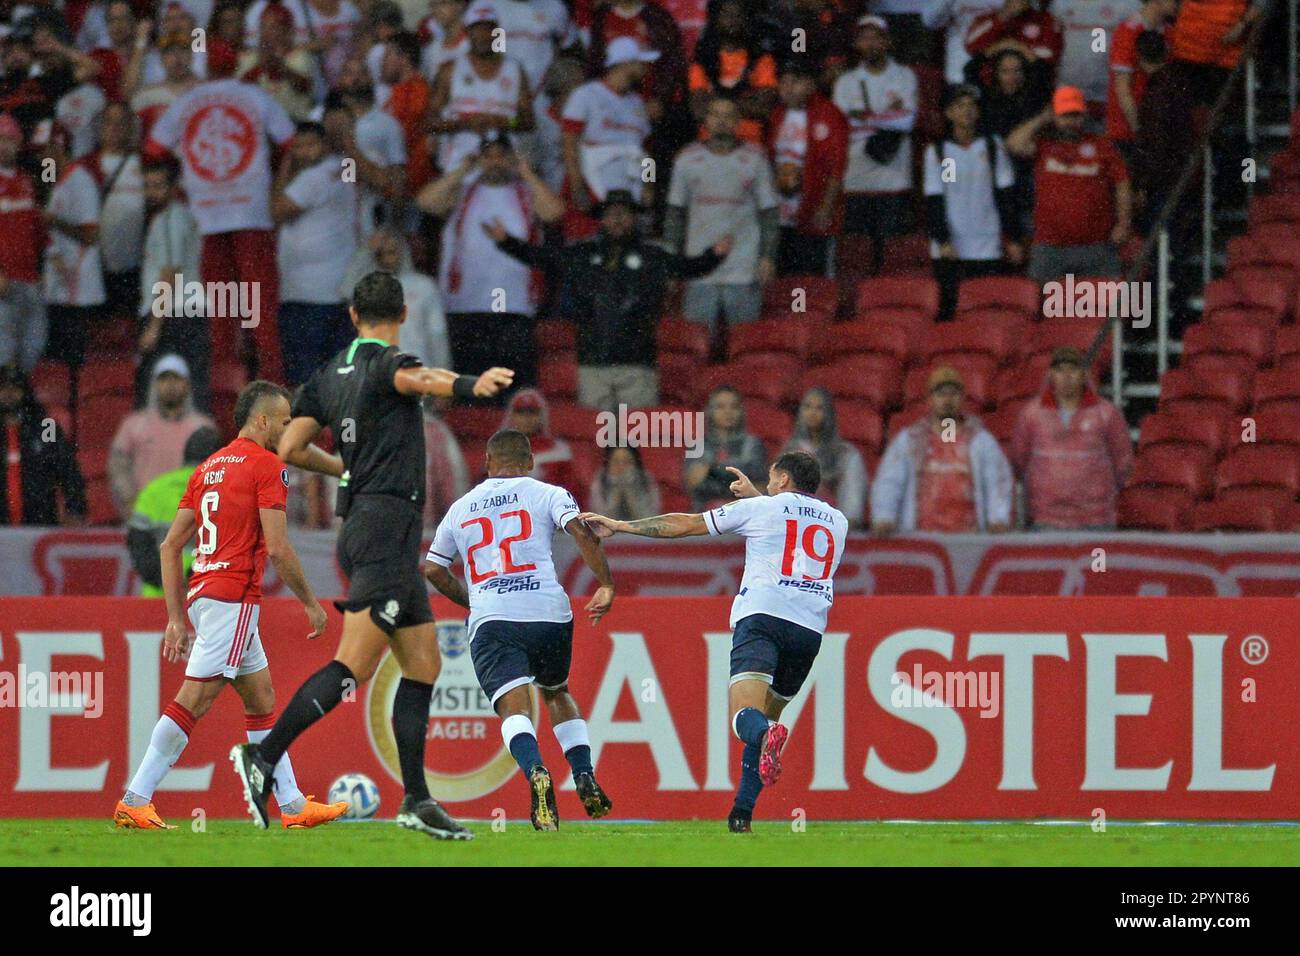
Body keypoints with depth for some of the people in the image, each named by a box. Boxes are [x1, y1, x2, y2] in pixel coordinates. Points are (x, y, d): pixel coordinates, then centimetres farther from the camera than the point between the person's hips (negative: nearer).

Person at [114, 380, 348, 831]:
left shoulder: (208, 468, 18)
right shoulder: (266, 465, -5)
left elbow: (170, 546, 15)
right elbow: (277, 548, -12)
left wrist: (176, 619, 15)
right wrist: (311, 603, -1)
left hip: (201, 594, 9)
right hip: (234, 596, -9)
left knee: (262, 699, 15)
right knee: (192, 702, -11)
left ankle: (293, 804, 18)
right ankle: (134, 801, -15)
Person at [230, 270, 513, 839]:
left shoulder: (328, 375, 14)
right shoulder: (386, 362, -8)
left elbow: (290, 450, 12)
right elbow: (417, 378, -33)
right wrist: (471, 385, -54)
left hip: (362, 527, 9)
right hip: (387, 528, -9)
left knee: (423, 665, 10)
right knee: (354, 666, -13)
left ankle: (416, 800, 7)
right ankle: (263, 758, -15)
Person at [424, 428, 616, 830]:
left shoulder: (461, 508, 21)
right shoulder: (546, 494, 12)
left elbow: (433, 570, 27)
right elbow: (581, 532, -6)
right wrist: (606, 586, -5)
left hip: (490, 620, -1)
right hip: (548, 613, 1)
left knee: (514, 706, -14)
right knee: (557, 692, 26)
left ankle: (536, 772, -44)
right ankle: (585, 778, 11)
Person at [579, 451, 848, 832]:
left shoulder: (761, 508, 11)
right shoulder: (838, 522, 22)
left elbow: (684, 525, 16)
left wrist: (619, 526, 24)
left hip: (761, 615, -4)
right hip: (810, 628, 4)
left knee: (745, 714, -18)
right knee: (767, 716, 18)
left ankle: (767, 736, -54)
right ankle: (742, 812, 11)